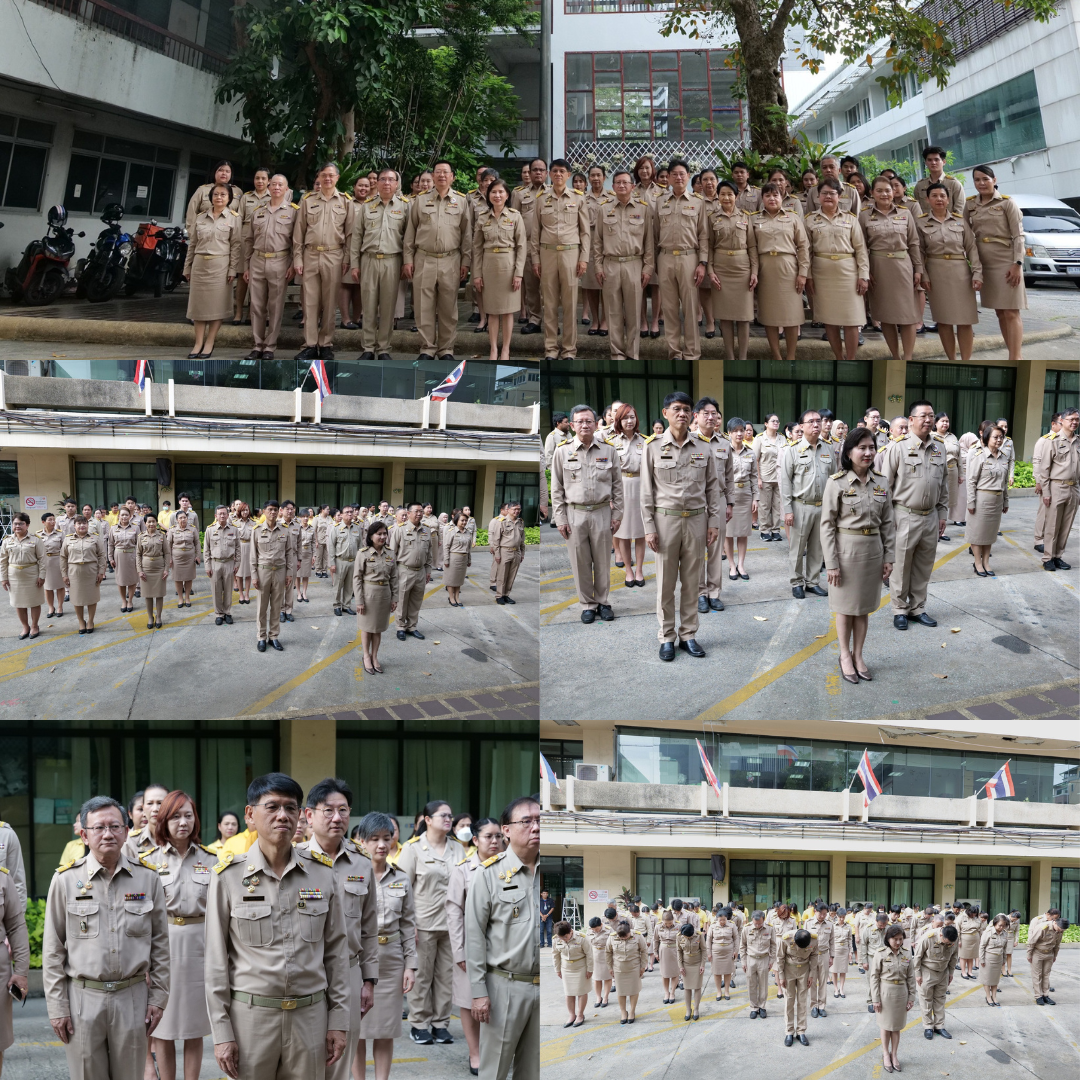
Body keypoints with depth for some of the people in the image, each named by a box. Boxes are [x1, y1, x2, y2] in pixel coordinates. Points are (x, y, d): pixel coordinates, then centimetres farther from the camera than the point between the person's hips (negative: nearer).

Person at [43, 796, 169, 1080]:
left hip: (133, 996, 1)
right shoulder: (65, 880, -1)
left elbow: (160, 944, 8)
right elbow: (52, 950, 1)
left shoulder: (148, 878, 3)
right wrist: (56, 1007, -2)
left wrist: (158, 997, 4)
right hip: (82, 998, -1)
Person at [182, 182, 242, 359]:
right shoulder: (201, 218, 11)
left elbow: (236, 245, -3)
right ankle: (198, 344, 6)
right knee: (198, 304, 3)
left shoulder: (234, 218, 1)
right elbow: (193, 244, 15)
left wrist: (233, 269, -9)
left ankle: (209, 344, 5)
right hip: (200, 264, 3)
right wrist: (187, 267, 12)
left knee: (216, 305, -1)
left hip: (220, 265, -3)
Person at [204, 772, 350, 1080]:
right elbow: (216, 959, -1)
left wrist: (339, 1020, 5)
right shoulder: (229, 875, -3)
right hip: (249, 1016, -2)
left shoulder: (322, 873, 4)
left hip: (310, 1017, 2)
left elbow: (336, 951, 8)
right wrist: (221, 1031, -4)